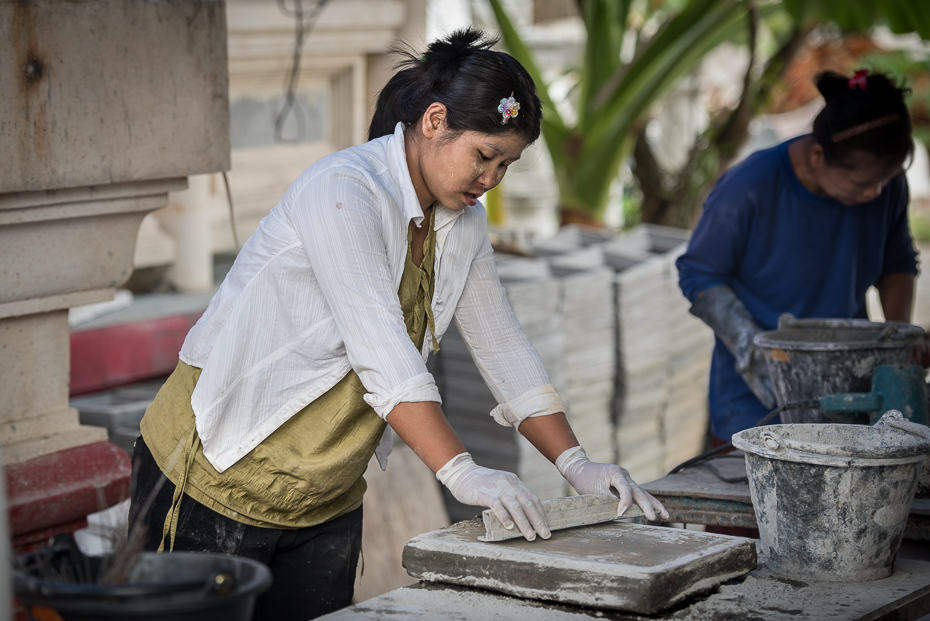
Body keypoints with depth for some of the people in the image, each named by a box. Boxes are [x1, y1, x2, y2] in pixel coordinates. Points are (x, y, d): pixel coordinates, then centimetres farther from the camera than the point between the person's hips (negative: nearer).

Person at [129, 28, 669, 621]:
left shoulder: (463, 223, 5)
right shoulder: (342, 189, -21)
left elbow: (504, 346, 7)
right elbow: (379, 344, -30)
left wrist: (575, 464, -3)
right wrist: (462, 472, -37)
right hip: (216, 480, -7)